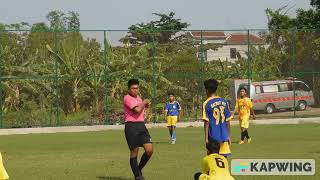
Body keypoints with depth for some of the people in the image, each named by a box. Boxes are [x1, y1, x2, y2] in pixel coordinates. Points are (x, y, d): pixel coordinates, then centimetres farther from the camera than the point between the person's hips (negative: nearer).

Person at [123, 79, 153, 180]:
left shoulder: (138, 97, 19)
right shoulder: (127, 98, -9)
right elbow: (137, 110, -21)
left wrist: (145, 105, 17)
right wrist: (145, 102, -5)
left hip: (141, 125, 8)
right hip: (131, 126, -8)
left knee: (149, 150, -4)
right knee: (134, 152, -1)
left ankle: (139, 170, 15)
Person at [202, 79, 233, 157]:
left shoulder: (206, 104, -7)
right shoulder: (224, 102, 5)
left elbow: (206, 122, -10)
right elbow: (228, 121, 7)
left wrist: (206, 138, -7)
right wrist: (228, 136, 14)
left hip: (213, 137, -3)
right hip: (224, 136, 4)